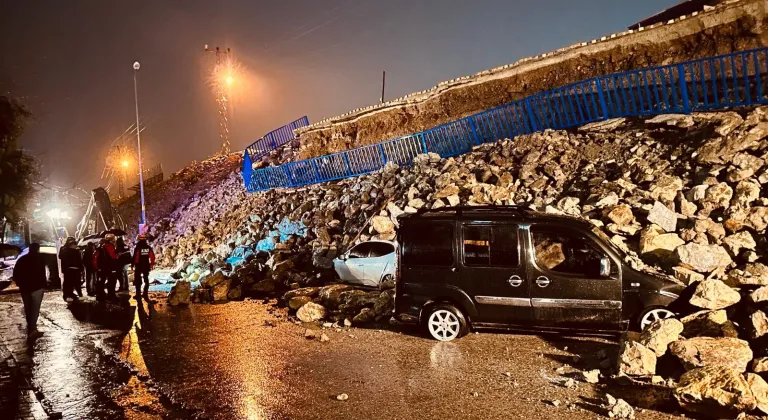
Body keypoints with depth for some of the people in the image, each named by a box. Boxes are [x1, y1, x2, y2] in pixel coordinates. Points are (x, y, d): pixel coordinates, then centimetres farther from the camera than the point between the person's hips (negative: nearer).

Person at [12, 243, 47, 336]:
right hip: (37, 287, -6)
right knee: (35, 308, -6)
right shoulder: (39, 258, -6)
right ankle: (32, 329, -16)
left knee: (28, 308, 17)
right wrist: (43, 285, -9)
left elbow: (15, 273, 11)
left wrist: (20, 284, 20)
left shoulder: (22, 259, 11)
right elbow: (42, 274, -16)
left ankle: (30, 327, 28)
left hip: (24, 287, 6)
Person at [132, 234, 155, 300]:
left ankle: (138, 294, 3)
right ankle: (145, 294, 12)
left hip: (139, 266, -4)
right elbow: (152, 257, -1)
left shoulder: (137, 248, -12)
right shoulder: (148, 247, 0)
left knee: (138, 280, 5)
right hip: (146, 266, 4)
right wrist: (152, 264, 10)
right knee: (146, 280, 12)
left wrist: (132, 264, -3)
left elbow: (135, 257, -14)